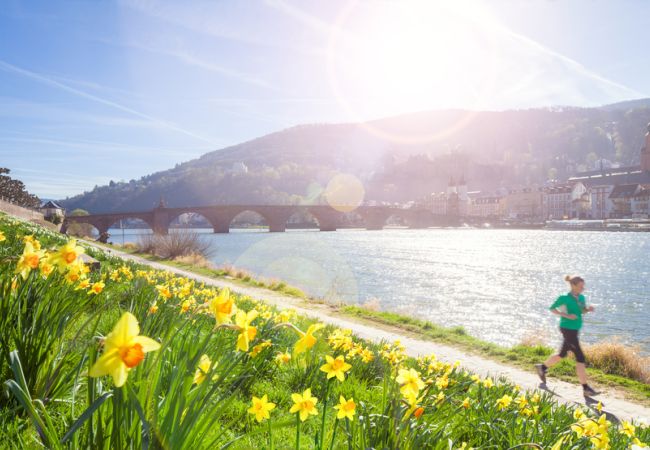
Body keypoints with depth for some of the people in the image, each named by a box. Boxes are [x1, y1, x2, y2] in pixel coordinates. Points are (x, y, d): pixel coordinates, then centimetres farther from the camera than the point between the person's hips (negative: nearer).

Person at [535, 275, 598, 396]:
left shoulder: (581, 298, 6)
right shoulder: (564, 298, -15)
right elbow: (552, 308, -8)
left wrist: (588, 309, -3)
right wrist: (566, 315, -19)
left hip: (575, 330, 9)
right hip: (568, 329, -9)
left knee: (562, 354, 20)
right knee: (580, 357, -9)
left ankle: (542, 367, 39)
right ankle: (585, 388, -3)